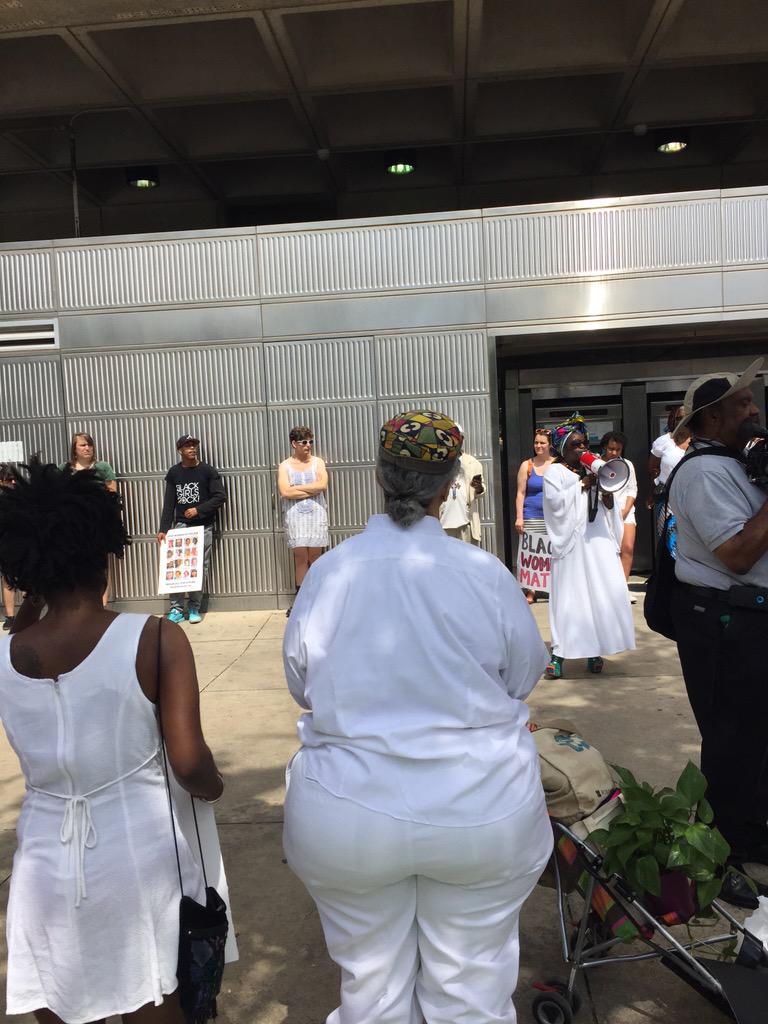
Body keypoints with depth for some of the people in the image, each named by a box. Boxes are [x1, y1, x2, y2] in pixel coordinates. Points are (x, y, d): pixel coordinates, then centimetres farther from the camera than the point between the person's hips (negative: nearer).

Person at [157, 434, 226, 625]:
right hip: (180, 525, 2)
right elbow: (169, 503, 6)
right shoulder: (173, 473, 6)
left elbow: (220, 497, -5)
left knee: (200, 568, 0)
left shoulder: (208, 471, -1)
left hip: (203, 526, -2)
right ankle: (177, 608, 0)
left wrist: (198, 510, -14)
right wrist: (163, 529, -1)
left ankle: (195, 608, 10)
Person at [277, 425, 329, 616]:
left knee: (315, 558, 1)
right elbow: (285, 492, -10)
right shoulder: (285, 466, 5)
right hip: (295, 516, -1)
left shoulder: (317, 462, 8)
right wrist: (311, 490, -9)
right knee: (300, 557, -3)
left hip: (316, 515, 1)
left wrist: (297, 488, -8)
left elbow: (323, 485, -10)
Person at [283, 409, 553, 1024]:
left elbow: (302, 688, 4)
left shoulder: (328, 571, -9)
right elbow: (526, 677, 2)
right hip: (481, 813, 0)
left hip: (346, 818, 1)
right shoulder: (485, 572, -12)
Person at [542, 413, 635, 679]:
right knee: (569, 596, -5)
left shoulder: (591, 471, 17)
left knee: (601, 594, 2)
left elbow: (609, 507, 14)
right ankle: (559, 654, -2)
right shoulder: (555, 472, 3)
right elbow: (556, 502, -13)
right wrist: (582, 485, -9)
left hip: (598, 540, 5)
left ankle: (593, 651, 11)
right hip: (571, 542, -5)